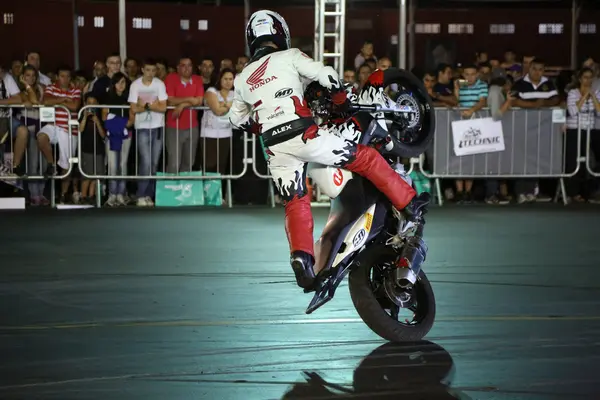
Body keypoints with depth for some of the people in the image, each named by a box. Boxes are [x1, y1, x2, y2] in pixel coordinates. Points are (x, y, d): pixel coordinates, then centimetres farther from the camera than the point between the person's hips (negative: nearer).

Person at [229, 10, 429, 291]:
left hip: (274, 149, 4)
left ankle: (301, 260, -9)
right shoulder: (289, 57, 6)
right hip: (303, 135, -4)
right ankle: (408, 203, 9)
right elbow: (327, 75, -5)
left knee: (295, 205, 11)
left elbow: (237, 119, 30)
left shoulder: (243, 78, 19)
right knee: (365, 158, 9)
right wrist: (343, 105, 11)